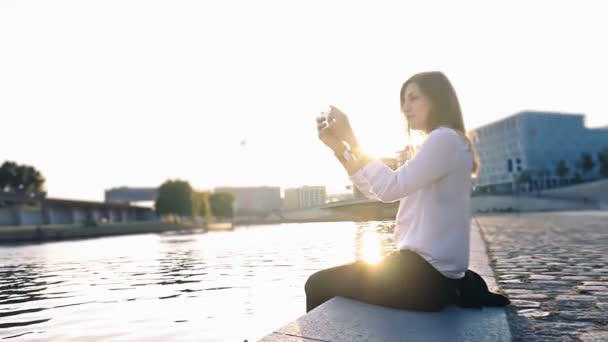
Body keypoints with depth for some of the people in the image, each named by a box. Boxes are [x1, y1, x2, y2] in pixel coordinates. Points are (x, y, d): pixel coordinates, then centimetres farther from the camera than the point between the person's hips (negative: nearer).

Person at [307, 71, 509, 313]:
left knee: (318, 284, -1)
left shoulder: (445, 139, -12)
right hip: (427, 270, 10)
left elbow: (389, 189, -23)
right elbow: (375, 191, 14)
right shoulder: (435, 145, 21)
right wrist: (338, 147, 3)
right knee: (329, 279, 21)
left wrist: (351, 140, -16)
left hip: (428, 275, -10)